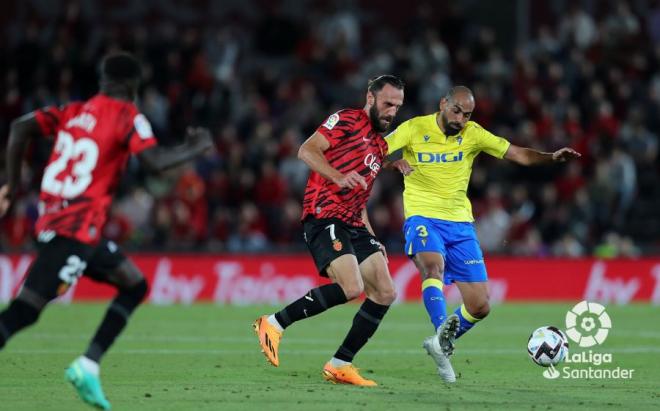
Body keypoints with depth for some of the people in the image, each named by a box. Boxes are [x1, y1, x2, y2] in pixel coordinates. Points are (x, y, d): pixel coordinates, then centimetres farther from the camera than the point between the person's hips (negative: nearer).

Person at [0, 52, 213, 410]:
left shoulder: (73, 111, 17)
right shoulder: (127, 116, -2)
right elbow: (155, 161, -16)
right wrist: (194, 148, 0)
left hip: (50, 219, 8)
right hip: (77, 228, -8)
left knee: (134, 286, 17)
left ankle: (88, 366, 7)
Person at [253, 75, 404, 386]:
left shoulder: (380, 146, 24)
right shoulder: (347, 121, -2)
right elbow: (307, 151, -16)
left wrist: (373, 240, 22)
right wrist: (339, 177, -30)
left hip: (352, 225, 9)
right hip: (324, 218, -9)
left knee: (385, 293, -2)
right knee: (351, 288, -26)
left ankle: (339, 365, 4)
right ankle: (274, 324, -13)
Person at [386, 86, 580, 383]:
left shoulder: (472, 134, 4)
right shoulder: (415, 128, -3)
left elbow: (518, 154, 1)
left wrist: (551, 157, -16)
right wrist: (394, 161, -32)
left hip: (460, 224, 4)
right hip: (423, 218, -4)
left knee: (480, 307, 0)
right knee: (434, 266, -37)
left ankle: (441, 343, 24)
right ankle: (442, 333, -49)